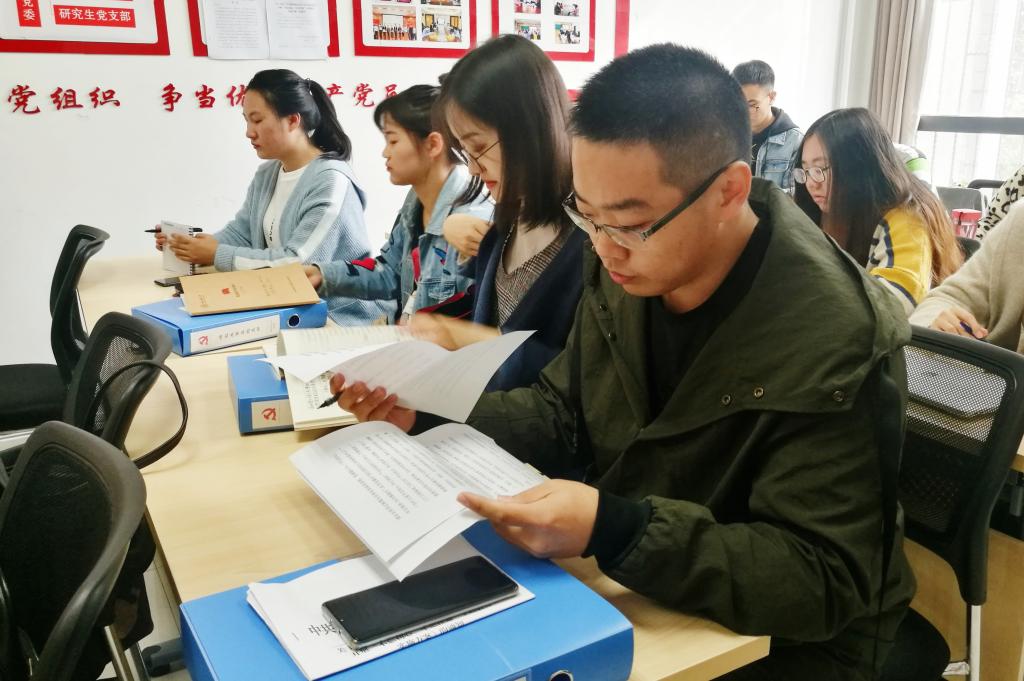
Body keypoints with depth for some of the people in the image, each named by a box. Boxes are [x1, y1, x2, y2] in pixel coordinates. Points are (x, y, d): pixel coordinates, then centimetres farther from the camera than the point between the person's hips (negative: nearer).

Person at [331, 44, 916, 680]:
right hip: (632, 591, 5)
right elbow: (564, 416, 3)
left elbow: (823, 584, -26)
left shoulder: (834, 342, -28)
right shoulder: (626, 268, -8)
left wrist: (614, 532, -37)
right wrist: (432, 415, -12)